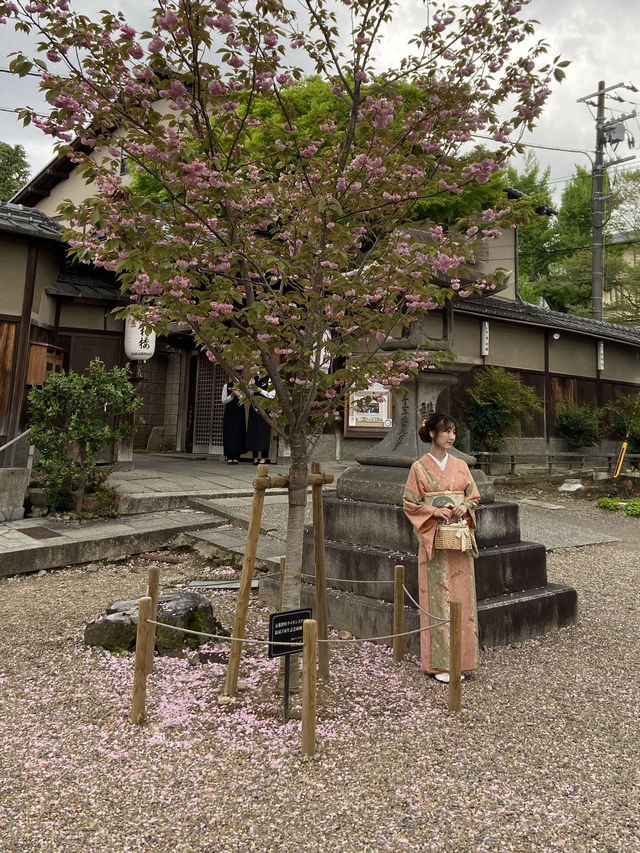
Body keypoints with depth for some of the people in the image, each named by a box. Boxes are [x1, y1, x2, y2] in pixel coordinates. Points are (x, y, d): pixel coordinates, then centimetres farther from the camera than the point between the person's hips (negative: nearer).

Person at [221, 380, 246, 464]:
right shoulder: (226, 386, 8)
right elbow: (224, 401, 3)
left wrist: (238, 395, -16)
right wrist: (232, 395, -10)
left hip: (239, 414, 0)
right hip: (229, 413, 0)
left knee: (238, 434, -4)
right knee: (229, 434, -3)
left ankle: (236, 457, -2)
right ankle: (229, 457, -1)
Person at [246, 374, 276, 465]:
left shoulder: (269, 380, -2)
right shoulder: (254, 379, 14)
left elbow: (271, 395, -9)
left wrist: (260, 390, -15)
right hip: (254, 408, 5)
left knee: (263, 431, -6)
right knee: (253, 431, 3)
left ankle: (265, 457, -1)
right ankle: (255, 457, 9)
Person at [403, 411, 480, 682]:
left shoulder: (460, 465, 9)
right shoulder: (420, 467, -3)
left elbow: (474, 496, 14)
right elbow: (409, 504, -3)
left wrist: (465, 507, -7)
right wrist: (434, 511, -16)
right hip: (435, 540, -4)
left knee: (461, 596, 7)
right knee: (437, 597, -1)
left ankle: (461, 658, 20)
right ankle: (439, 663, 10)